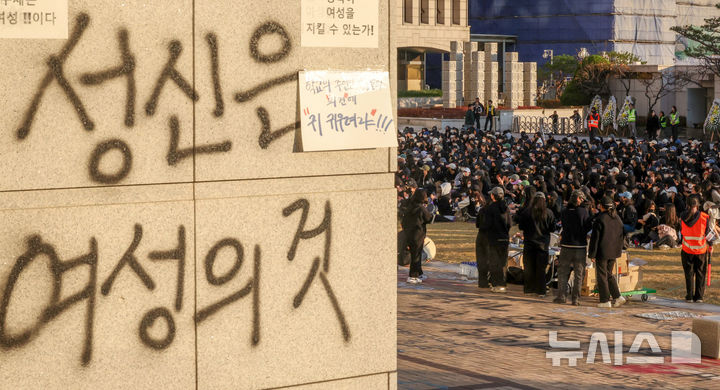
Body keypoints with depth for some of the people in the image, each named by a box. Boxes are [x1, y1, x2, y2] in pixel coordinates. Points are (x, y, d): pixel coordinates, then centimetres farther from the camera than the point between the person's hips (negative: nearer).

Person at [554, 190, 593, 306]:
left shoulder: (565, 212, -1)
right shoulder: (583, 211, -10)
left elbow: (563, 225, 8)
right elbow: (589, 227, -6)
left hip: (566, 245, 2)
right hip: (580, 246, -2)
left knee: (563, 272, 12)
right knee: (579, 274, 6)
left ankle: (562, 296, 8)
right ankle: (575, 298, 5)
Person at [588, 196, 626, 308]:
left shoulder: (600, 219, -15)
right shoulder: (617, 218, 6)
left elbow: (595, 238, -14)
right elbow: (620, 236, 12)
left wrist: (592, 254, -10)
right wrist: (618, 251, 21)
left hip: (602, 251, -7)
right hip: (614, 252, 7)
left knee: (602, 276, 3)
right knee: (609, 274, 19)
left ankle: (605, 301, 4)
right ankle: (617, 297, 8)